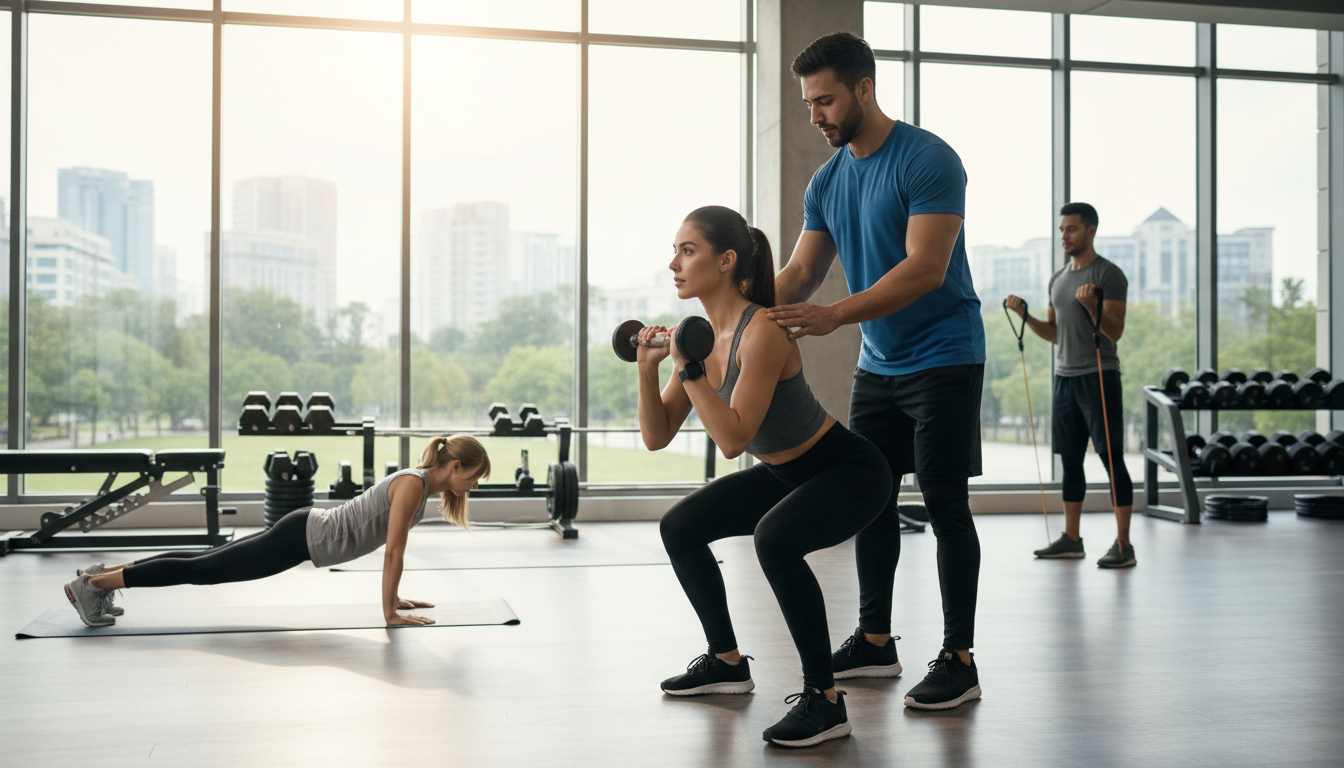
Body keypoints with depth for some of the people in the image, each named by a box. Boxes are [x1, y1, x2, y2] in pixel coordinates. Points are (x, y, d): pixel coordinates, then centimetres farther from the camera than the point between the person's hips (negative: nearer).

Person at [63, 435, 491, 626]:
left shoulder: (422, 482, 7)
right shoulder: (414, 485, -21)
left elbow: (393, 547, 18)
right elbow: (393, 551, -23)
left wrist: (394, 597, 19)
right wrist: (390, 613, -18)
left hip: (307, 532, 9)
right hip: (302, 538, -9)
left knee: (211, 563, 15)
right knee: (203, 570, -4)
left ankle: (105, 573, 22)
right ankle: (93, 584, 1)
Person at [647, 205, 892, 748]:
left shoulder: (763, 331, -28)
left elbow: (733, 439, -32)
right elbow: (656, 438, -2)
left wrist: (689, 369, -32)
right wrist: (648, 370, -16)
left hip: (849, 472, -9)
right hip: (786, 473, 9)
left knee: (773, 539, -36)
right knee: (679, 528, 10)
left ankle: (824, 699, -21)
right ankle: (727, 663, 27)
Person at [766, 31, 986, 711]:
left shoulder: (926, 160, -17)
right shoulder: (826, 183, 7)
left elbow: (925, 269, -26)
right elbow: (800, 273, 6)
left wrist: (833, 316, -35)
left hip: (942, 358, -8)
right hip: (878, 363, 8)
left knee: (945, 503, -6)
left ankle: (959, 661, 2)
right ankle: (874, 642, 22)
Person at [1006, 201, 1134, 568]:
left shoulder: (1109, 275, -9)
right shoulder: (1058, 278, 16)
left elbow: (1115, 331, -15)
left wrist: (1091, 305, -31)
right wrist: (1025, 315, 4)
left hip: (1099, 376, -8)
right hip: (1065, 377, 8)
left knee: (1112, 459, -8)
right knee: (1070, 459, 11)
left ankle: (1123, 545, -7)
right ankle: (1071, 538, 19)